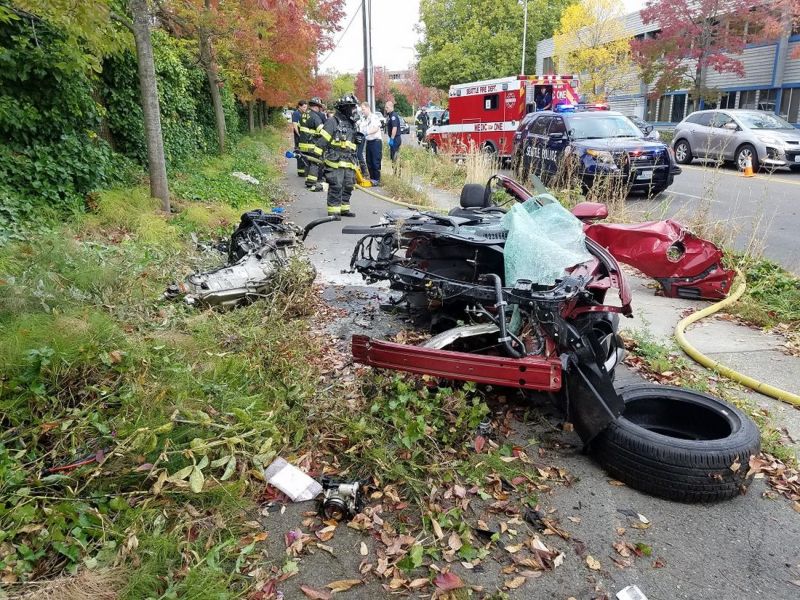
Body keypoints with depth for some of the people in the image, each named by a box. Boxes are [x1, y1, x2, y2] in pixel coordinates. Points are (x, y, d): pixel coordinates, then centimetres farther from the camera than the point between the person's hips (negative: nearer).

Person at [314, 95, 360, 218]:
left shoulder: (352, 125, 20)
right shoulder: (333, 122, -5)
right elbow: (322, 140, -10)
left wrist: (359, 162, 19)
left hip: (349, 163, 8)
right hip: (335, 162, -8)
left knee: (348, 186, 10)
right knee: (335, 187, -8)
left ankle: (344, 208, 21)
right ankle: (333, 210, -1)